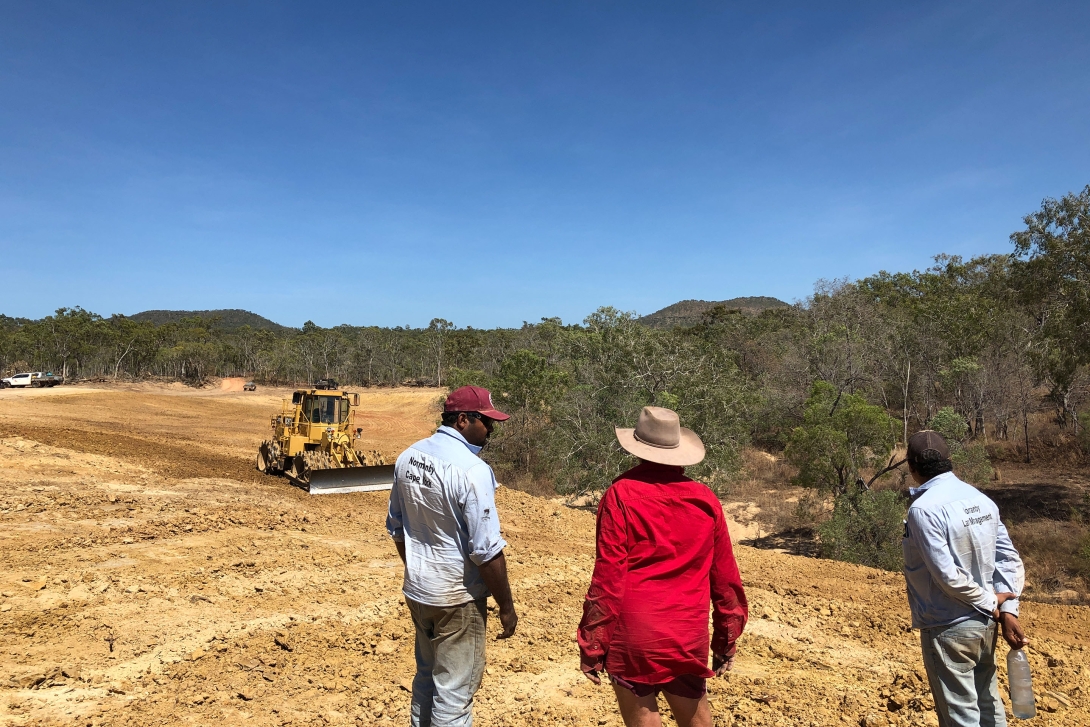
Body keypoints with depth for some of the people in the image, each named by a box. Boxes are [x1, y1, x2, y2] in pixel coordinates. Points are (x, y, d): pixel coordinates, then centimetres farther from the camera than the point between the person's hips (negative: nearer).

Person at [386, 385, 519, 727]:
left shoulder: (408, 457, 1)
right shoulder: (471, 469, -23)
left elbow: (396, 528, 11)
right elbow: (487, 550, -22)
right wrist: (506, 606, -11)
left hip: (416, 590, 8)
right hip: (456, 596, -7)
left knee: (427, 675, 24)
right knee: (454, 689, 8)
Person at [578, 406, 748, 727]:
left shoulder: (622, 494, -9)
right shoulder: (706, 499, 2)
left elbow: (608, 574, -12)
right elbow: (725, 577, 6)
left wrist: (592, 644, -5)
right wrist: (726, 640, 16)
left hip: (635, 639, -4)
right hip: (690, 637, 4)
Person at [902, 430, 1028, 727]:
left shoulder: (923, 508, -22)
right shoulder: (981, 499, 2)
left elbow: (948, 575, -24)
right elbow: (1010, 559, 2)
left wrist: (990, 603, -9)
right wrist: (1008, 612, -2)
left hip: (948, 628, -8)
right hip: (984, 622, 8)